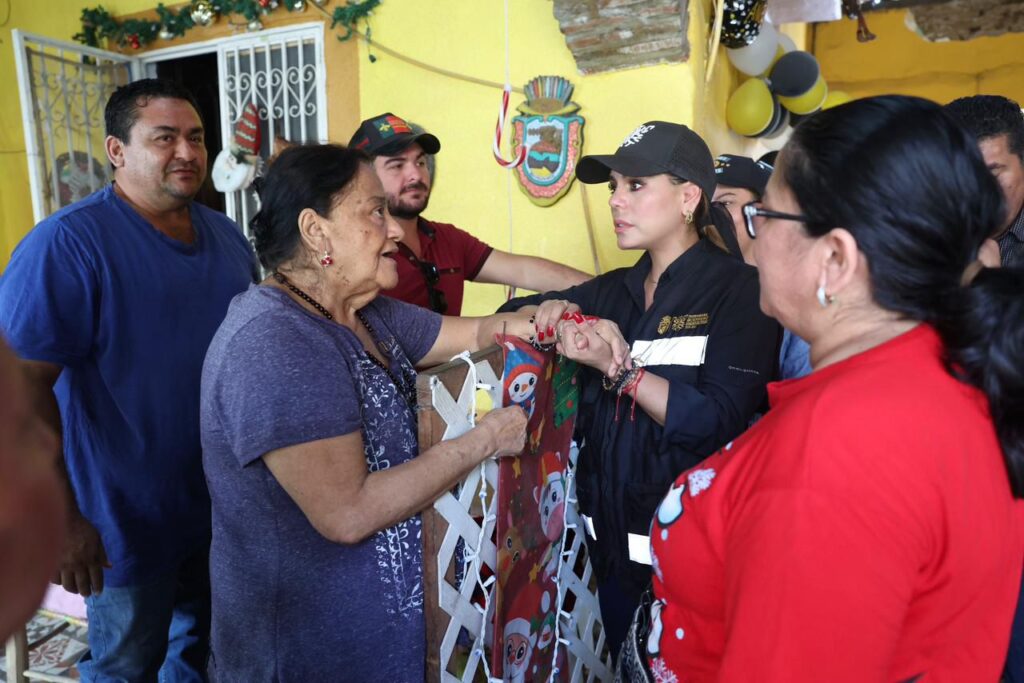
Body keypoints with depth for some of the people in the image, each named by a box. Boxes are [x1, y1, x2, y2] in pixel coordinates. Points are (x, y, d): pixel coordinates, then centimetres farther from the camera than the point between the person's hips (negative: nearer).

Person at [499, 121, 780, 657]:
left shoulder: (738, 290, -13)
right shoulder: (613, 291, 6)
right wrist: (550, 314, -9)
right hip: (611, 544, 6)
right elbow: (511, 312, 12)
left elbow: (721, 425, -23)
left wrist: (619, 369, -26)